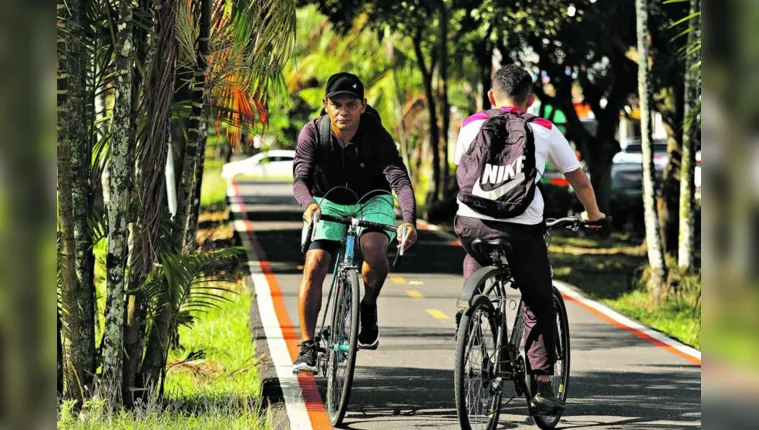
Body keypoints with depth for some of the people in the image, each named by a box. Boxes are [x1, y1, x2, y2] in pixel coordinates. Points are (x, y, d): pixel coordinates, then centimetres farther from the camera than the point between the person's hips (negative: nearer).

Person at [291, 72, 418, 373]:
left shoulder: (376, 136, -24)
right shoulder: (313, 133, -20)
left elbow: (400, 179, -34)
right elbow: (300, 178, -29)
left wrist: (409, 220, -51)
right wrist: (308, 204, -52)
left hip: (372, 201, -1)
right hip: (329, 204, 2)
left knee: (374, 247, -31)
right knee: (314, 266, -16)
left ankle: (369, 306, -2)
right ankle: (307, 347, -8)